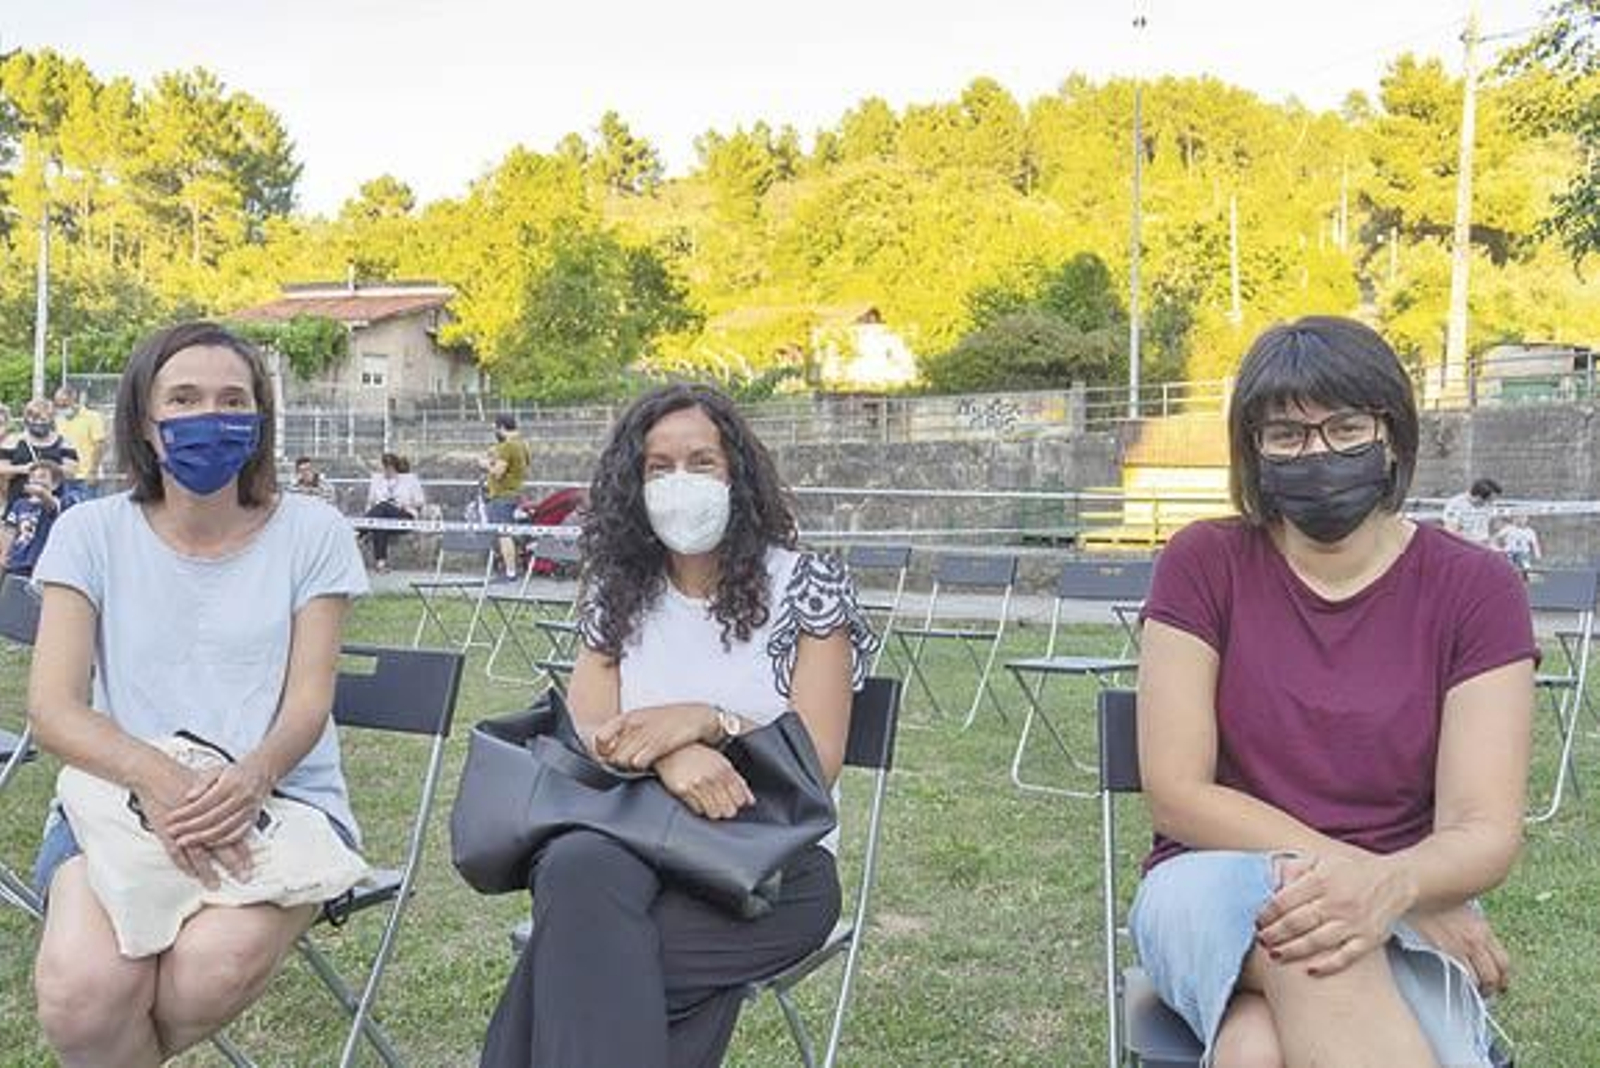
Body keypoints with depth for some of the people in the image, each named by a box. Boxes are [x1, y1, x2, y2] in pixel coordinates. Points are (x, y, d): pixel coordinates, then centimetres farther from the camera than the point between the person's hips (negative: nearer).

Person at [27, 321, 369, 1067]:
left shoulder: (312, 534, 3)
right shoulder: (90, 534, 5)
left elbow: (308, 703, -2)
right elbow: (52, 710, -4)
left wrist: (256, 774, -25)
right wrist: (153, 776, -24)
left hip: (279, 801, 0)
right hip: (118, 796, 0)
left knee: (216, 967, -32)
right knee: (82, 990, -31)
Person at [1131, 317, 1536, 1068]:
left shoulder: (1475, 589, 0)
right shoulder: (1203, 563, -2)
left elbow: (1485, 829, -8)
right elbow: (1177, 796, -7)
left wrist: (1389, 886, -31)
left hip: (1405, 913, -1)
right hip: (1219, 890, 1)